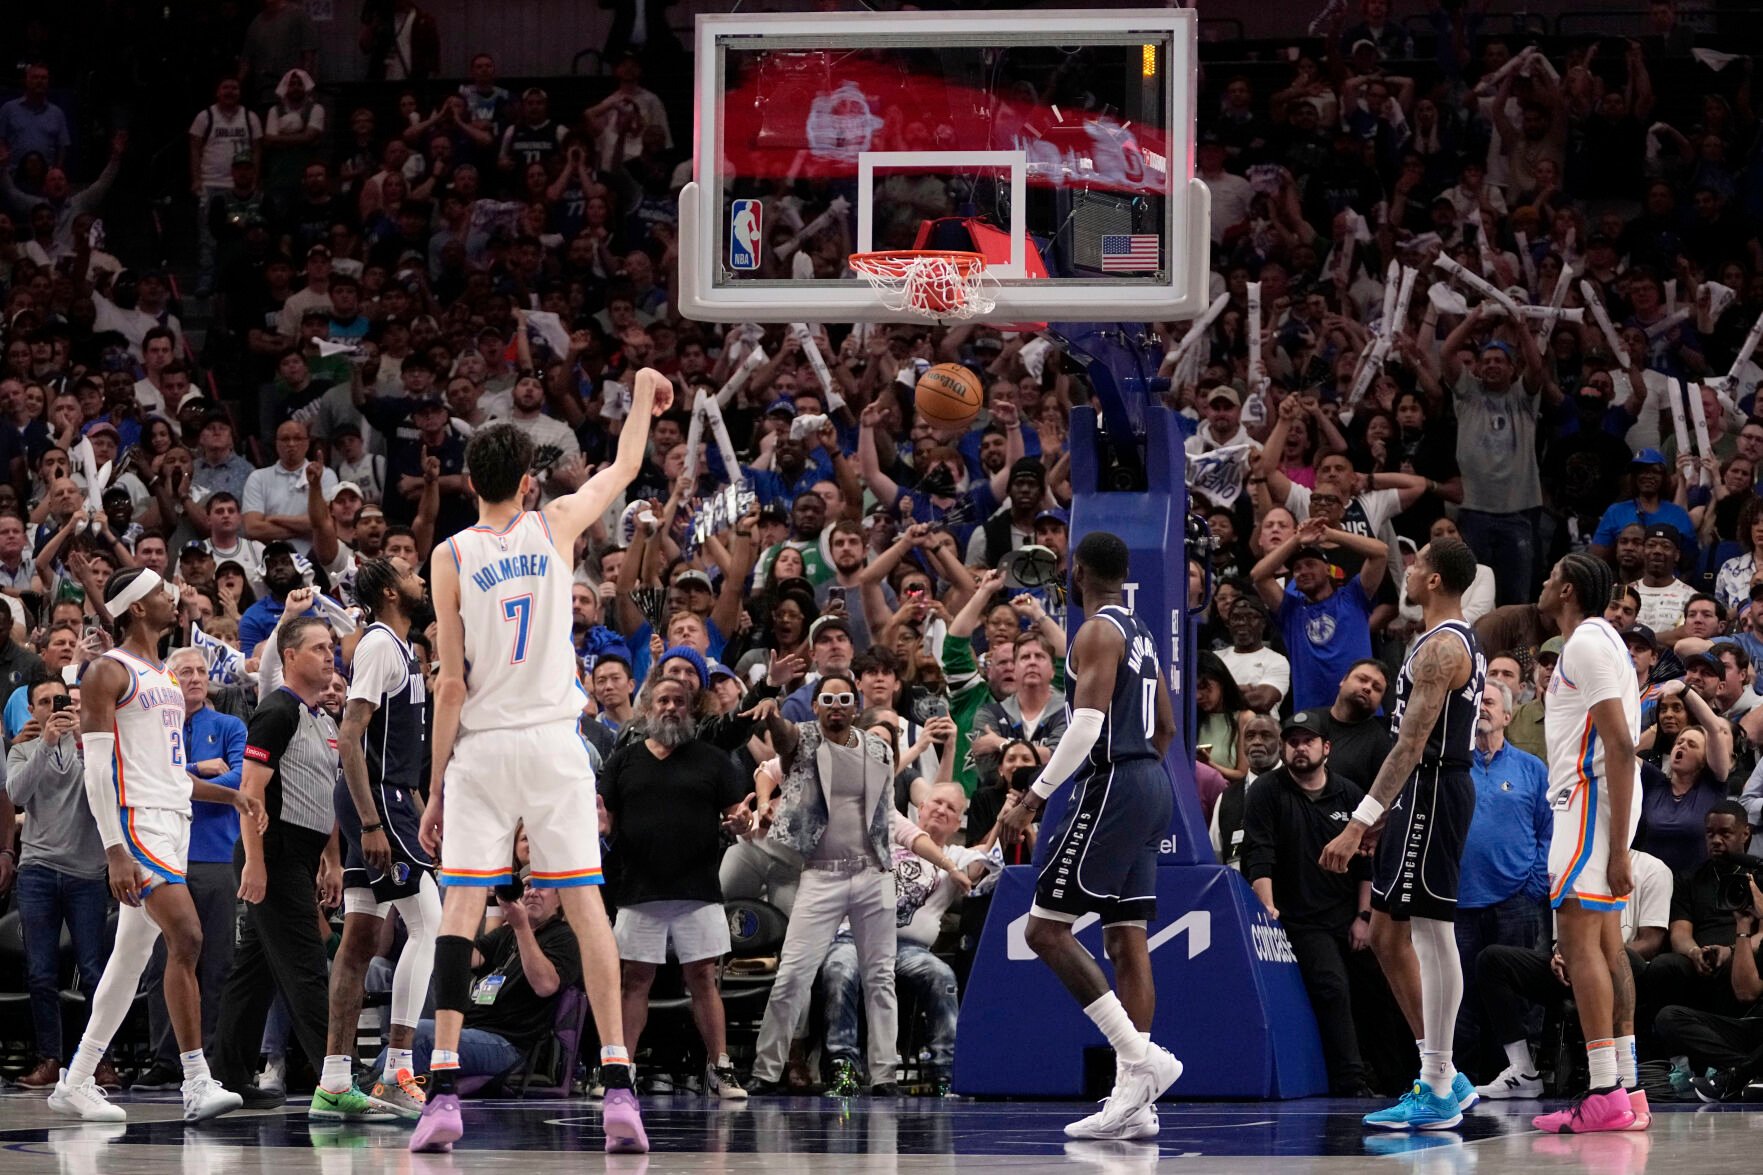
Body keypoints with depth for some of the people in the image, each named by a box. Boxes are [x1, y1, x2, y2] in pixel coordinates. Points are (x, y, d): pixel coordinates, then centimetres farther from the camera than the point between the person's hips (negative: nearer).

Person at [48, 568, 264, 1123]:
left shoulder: (165, 677, 21)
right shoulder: (109, 672, -7)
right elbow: (96, 770, -13)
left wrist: (233, 796, 14)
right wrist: (114, 852, -22)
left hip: (173, 824, 9)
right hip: (137, 825, -9)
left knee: (131, 958, 11)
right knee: (186, 936, -21)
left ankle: (75, 1084, 18)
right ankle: (197, 1085, -24)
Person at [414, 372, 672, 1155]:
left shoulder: (452, 558, -3)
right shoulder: (555, 528, 2)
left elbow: (452, 684, -4)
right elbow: (624, 470, 22)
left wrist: (435, 788, 1)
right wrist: (643, 397, 39)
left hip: (481, 747, -1)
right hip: (554, 740, 1)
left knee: (461, 907, -1)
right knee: (585, 905, 3)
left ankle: (443, 1090, -10)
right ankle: (618, 1085, -4)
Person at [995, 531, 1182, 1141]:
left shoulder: (1097, 633, -11)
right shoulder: (1140, 633, 18)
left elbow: (1087, 723, -22)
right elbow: (1166, 727, 25)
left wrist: (1033, 798, -23)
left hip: (1112, 785, -10)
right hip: (1152, 783, 10)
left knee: (1046, 928, -9)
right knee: (1125, 941, 6)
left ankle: (1141, 1057, -18)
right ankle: (1133, 1101, 2)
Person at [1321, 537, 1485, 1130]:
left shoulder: (1441, 648, -17)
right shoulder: (1460, 642, 17)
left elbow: (1411, 746, -24)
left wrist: (1360, 823, -27)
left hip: (1429, 791, -11)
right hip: (1428, 791, 11)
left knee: (1432, 933, -7)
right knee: (1388, 936, 13)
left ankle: (1438, 1093, -4)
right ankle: (1443, 1078, 17)